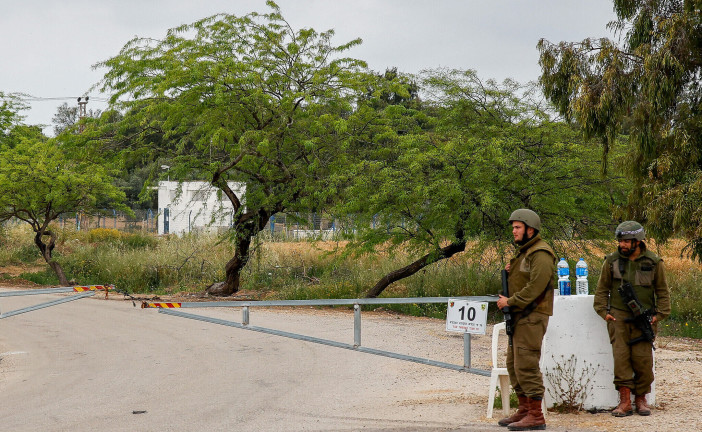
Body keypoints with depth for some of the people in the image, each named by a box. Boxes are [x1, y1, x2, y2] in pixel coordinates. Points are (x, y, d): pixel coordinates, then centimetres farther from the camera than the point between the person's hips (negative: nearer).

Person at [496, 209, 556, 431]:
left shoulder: (540, 254, -13)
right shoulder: (523, 252, 19)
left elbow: (535, 286, -23)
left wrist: (510, 301, -18)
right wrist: (509, 273, 5)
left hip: (532, 317, -11)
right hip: (519, 316, 11)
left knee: (527, 365, -11)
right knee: (513, 363, 14)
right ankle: (524, 409, 23)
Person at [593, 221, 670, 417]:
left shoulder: (653, 262, 3)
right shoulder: (612, 261, 5)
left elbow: (662, 291, 10)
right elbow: (602, 289, 12)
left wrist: (659, 314, 0)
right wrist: (603, 311, 1)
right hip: (618, 316, 0)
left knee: (643, 359, -4)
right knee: (621, 356, -10)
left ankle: (641, 399, 12)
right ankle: (625, 401, -8)